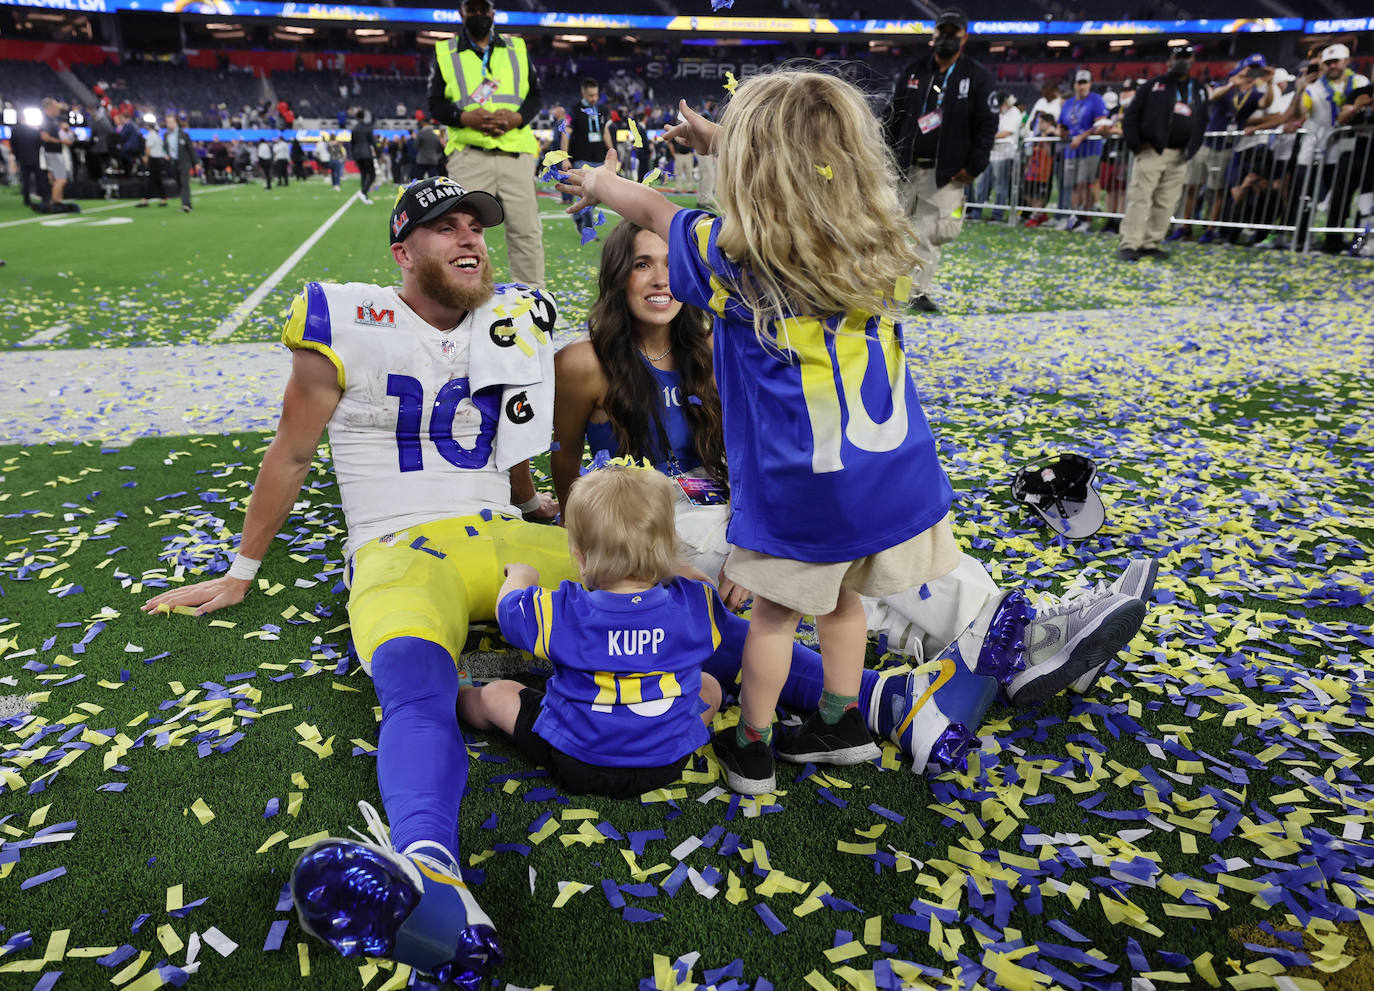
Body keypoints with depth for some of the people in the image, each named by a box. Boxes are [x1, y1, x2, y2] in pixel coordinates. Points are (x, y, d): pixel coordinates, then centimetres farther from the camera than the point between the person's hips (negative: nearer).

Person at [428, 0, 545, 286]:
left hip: (515, 152, 1)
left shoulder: (517, 48, 16)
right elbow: (436, 104, 9)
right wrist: (465, 117, -11)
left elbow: (534, 95, 14)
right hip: (468, 153, -1)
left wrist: (517, 118, -7)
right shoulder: (445, 52, 13)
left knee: (526, 230, -2)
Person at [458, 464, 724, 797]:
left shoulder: (562, 613, -22)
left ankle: (452, 699, 47)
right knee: (709, 685, 26)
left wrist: (519, 575, 22)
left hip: (578, 766, -1)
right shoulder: (693, 606, -17)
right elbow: (711, 593, 10)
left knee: (494, 695, 19)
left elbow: (507, 607, 1)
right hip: (668, 762, 2)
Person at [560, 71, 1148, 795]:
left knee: (774, 612, 14)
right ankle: (842, 722, 40)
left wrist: (602, 184, 27)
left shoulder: (736, 259, -13)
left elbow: (654, 209, 7)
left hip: (800, 491, -4)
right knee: (839, 595, 24)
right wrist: (724, 137, 31)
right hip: (896, 474, 5)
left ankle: (750, 749, 30)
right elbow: (799, 178, 19)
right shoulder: (876, 244, 0)